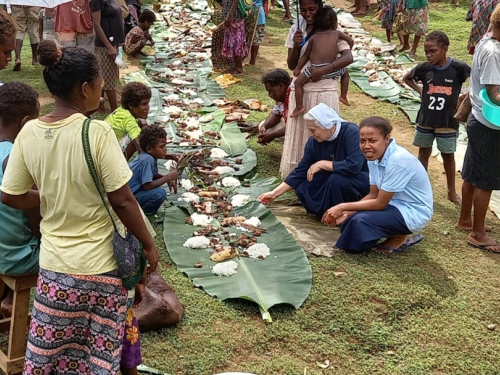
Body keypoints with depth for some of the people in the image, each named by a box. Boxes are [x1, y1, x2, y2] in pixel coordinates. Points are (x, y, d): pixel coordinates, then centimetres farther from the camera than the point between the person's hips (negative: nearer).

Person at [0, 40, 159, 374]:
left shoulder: (29, 133, -5)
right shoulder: (97, 132, -20)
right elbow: (122, 201, -17)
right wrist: (149, 245, -4)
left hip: (54, 264, 4)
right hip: (100, 265, -4)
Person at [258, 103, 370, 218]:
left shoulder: (350, 132, -25)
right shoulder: (314, 142, -9)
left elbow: (353, 166, -37)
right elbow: (300, 171, -3)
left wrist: (322, 164, -27)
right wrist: (274, 193, -7)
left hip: (360, 180, -5)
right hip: (334, 181, 6)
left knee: (336, 179, -34)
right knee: (302, 189, -13)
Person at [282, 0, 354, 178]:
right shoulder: (296, 29, 2)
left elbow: (348, 57, -21)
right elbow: (291, 65, 2)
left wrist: (321, 70, -29)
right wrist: (296, 45, -16)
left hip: (324, 91, -3)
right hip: (301, 90, 4)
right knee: (299, 135, 10)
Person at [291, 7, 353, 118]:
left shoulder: (313, 37, 11)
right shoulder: (337, 33, 13)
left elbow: (306, 55, 15)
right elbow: (351, 41, 26)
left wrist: (298, 68, 24)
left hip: (315, 70, -2)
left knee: (298, 82, 10)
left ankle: (299, 107, -2)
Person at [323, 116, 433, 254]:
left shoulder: (397, 161, -28)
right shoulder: (375, 156, -3)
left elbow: (380, 203, -23)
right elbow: (373, 195, 3)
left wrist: (343, 207, -20)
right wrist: (347, 212, -11)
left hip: (413, 212, -9)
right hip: (394, 205, 9)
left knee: (360, 221, -26)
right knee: (350, 219, -1)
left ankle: (399, 239, 0)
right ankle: (397, 235, 10)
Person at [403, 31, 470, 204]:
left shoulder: (458, 67, -15)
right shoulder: (424, 68, -7)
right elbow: (407, 78, 11)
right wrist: (420, 90, -1)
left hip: (448, 121, -2)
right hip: (425, 120, 2)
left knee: (448, 156, 12)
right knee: (424, 153, 15)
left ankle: (452, 191, 27)